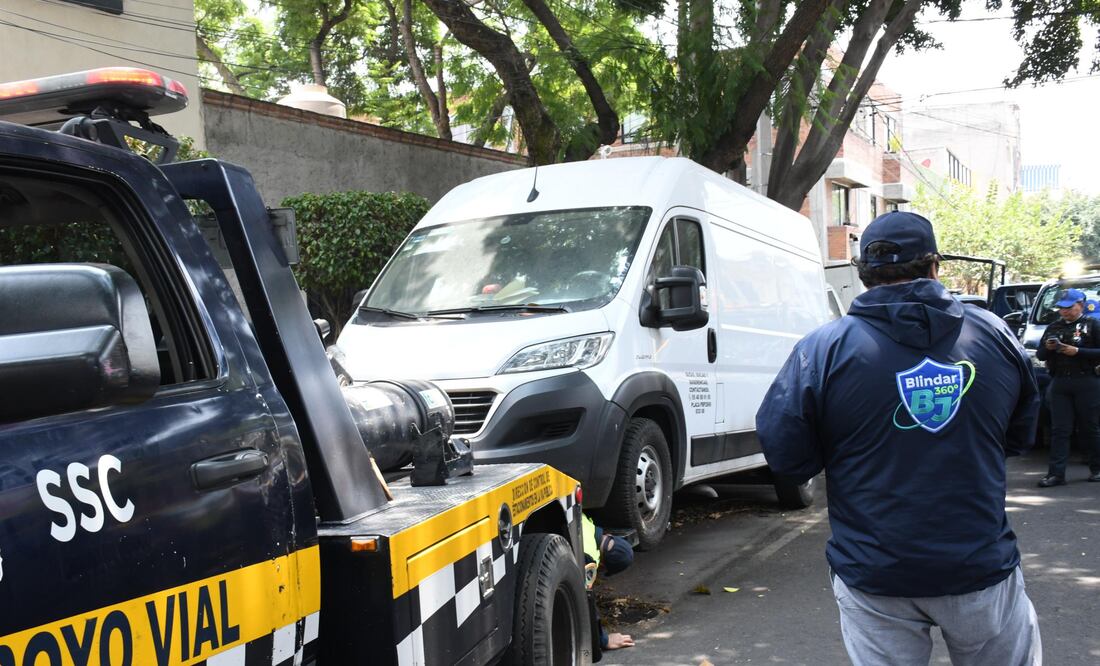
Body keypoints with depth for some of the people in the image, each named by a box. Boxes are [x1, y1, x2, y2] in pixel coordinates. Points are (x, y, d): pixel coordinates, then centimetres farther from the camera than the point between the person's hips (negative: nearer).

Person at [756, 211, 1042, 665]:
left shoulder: (825, 348, -12)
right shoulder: (995, 335, -2)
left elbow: (784, 455, -10)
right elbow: (1020, 437, 12)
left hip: (875, 577, -2)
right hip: (983, 568, 2)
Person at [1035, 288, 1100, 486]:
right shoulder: (1054, 327, 15)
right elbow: (1040, 355, 16)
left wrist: (1077, 351, -17)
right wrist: (1047, 347, -5)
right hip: (1059, 383, 4)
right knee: (1059, 430, 0)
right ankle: (1056, 473, -1)